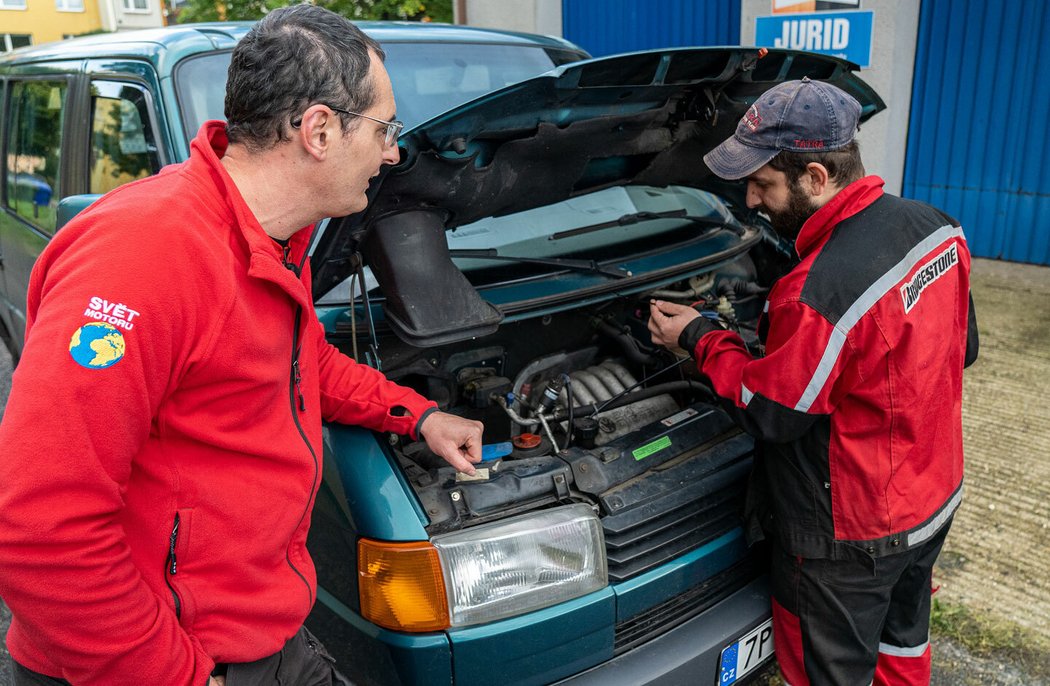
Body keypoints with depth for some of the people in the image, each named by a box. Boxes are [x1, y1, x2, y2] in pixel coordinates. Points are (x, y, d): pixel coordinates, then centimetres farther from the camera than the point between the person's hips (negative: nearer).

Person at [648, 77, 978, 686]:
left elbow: (771, 413, -20)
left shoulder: (817, 292, -34)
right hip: (937, 498, 8)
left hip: (851, 533, -8)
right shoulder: (936, 226, -6)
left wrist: (700, 337, -8)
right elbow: (961, 349, 7)